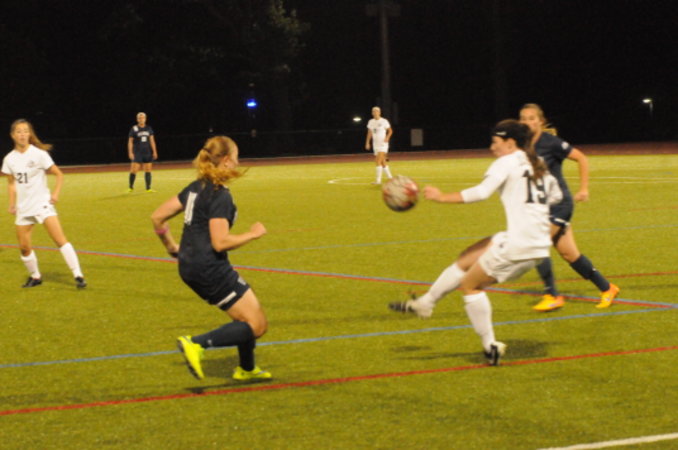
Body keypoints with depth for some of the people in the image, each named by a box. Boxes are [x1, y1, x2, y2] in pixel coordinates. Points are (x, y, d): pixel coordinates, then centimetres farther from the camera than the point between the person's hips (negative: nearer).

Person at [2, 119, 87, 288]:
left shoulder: (39, 154, -8)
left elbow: (59, 174, -2)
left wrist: (56, 193, -12)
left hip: (42, 203, -5)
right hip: (23, 208, 5)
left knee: (60, 239, -16)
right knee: (24, 247, 5)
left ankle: (78, 275, -15)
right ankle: (34, 276, 27)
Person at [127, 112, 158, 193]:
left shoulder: (148, 129, 8)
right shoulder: (134, 129, -2)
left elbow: (152, 141, 10)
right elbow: (130, 141, -1)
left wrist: (154, 152, 6)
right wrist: (130, 152, -9)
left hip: (147, 153, 4)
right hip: (137, 153, -4)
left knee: (148, 170, 3)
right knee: (134, 170, -8)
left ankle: (148, 188, 7)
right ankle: (131, 187, 5)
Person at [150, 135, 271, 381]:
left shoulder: (196, 188, 9)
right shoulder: (220, 196, -17)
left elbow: (157, 217, 11)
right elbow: (220, 242, -23)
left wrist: (172, 247, 24)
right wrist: (252, 234, -9)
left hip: (190, 267, 10)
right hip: (211, 269, -10)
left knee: (248, 317, 23)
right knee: (256, 325, -4)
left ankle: (247, 368, 34)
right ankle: (197, 344, -16)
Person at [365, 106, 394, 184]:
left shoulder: (384, 121, -7)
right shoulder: (371, 122, 8)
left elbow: (390, 131, 1)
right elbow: (369, 133, 16)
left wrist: (387, 137, -15)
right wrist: (367, 142, 10)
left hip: (383, 144, -6)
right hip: (375, 144, 6)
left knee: (378, 161, -16)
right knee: (382, 162, 10)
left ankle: (378, 180, -16)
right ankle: (390, 177, 23)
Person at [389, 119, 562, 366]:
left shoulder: (506, 163, -8)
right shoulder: (537, 164, 16)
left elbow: (481, 192, -21)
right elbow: (555, 195, 27)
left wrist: (443, 197, -17)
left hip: (518, 242, -9)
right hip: (540, 242, 9)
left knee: (470, 284, 6)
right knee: (465, 260, 19)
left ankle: (490, 347, 8)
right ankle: (424, 303, 28)